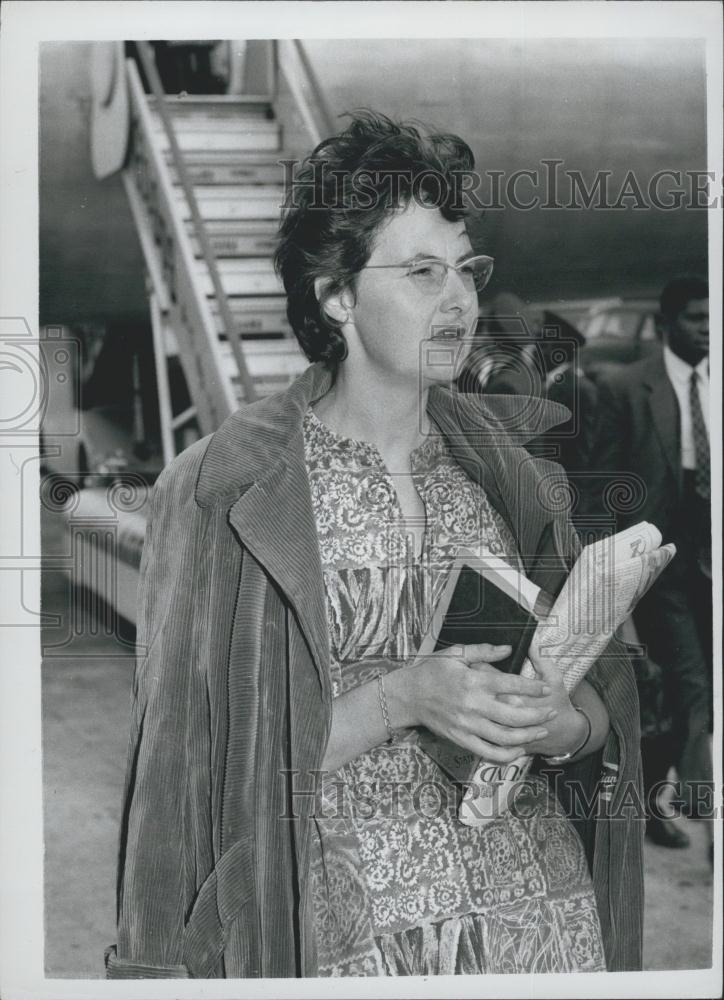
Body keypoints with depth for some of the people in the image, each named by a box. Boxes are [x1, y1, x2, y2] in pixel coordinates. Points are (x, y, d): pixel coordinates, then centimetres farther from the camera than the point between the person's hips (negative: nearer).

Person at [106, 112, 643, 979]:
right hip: (349, 930, -3)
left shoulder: (505, 462, 2)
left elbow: (606, 697, 6)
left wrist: (564, 725, -15)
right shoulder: (225, 487, -11)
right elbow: (213, 752, -11)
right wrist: (401, 697, -22)